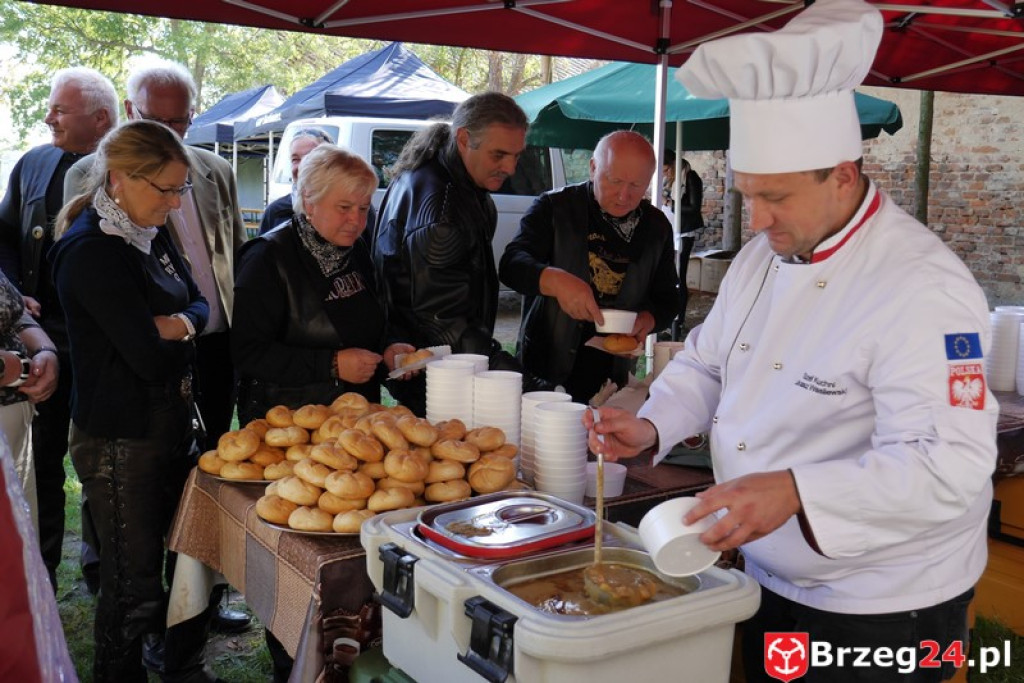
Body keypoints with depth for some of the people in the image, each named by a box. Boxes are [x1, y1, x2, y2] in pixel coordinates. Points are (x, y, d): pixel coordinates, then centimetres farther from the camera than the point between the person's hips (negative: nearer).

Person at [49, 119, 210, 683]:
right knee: (133, 582, 5)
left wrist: (179, 323, -12)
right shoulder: (91, 252, -20)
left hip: (171, 421, 9)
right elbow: (151, 357, -24)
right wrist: (180, 338, -2)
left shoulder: (149, 233, 8)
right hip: (120, 439, -9)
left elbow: (199, 303, 10)